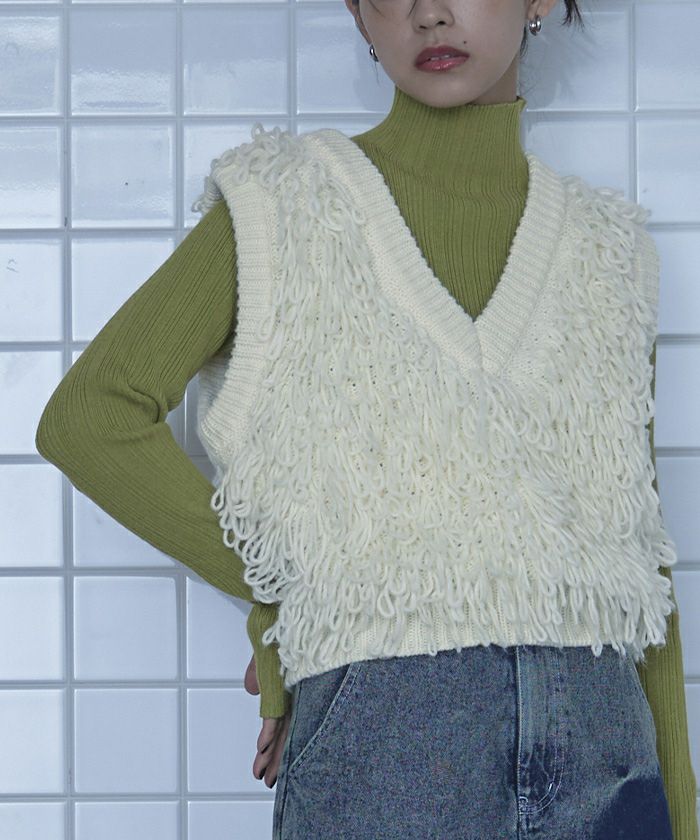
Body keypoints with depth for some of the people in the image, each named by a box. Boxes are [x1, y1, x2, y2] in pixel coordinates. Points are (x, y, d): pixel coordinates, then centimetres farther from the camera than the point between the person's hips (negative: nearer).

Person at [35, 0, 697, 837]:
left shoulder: (606, 251, 12)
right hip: (379, 739, -3)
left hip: (601, 754, 3)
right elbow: (89, 415, -1)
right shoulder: (284, 208, 4)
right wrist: (279, 596, 1)